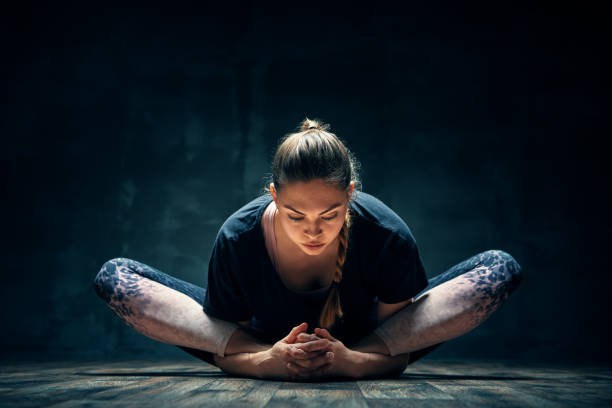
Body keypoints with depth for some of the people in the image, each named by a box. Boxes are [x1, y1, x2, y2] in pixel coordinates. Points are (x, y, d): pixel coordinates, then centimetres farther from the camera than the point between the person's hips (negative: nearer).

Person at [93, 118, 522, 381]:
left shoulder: (388, 236, -28)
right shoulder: (238, 238, -26)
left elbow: (400, 351, -17)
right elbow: (225, 351, -15)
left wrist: (354, 362, -40)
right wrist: (265, 361, -39)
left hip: (363, 354, 0)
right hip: (266, 346, 0)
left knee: (502, 268, -22)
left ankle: (347, 356, -19)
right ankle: (275, 357, -18)